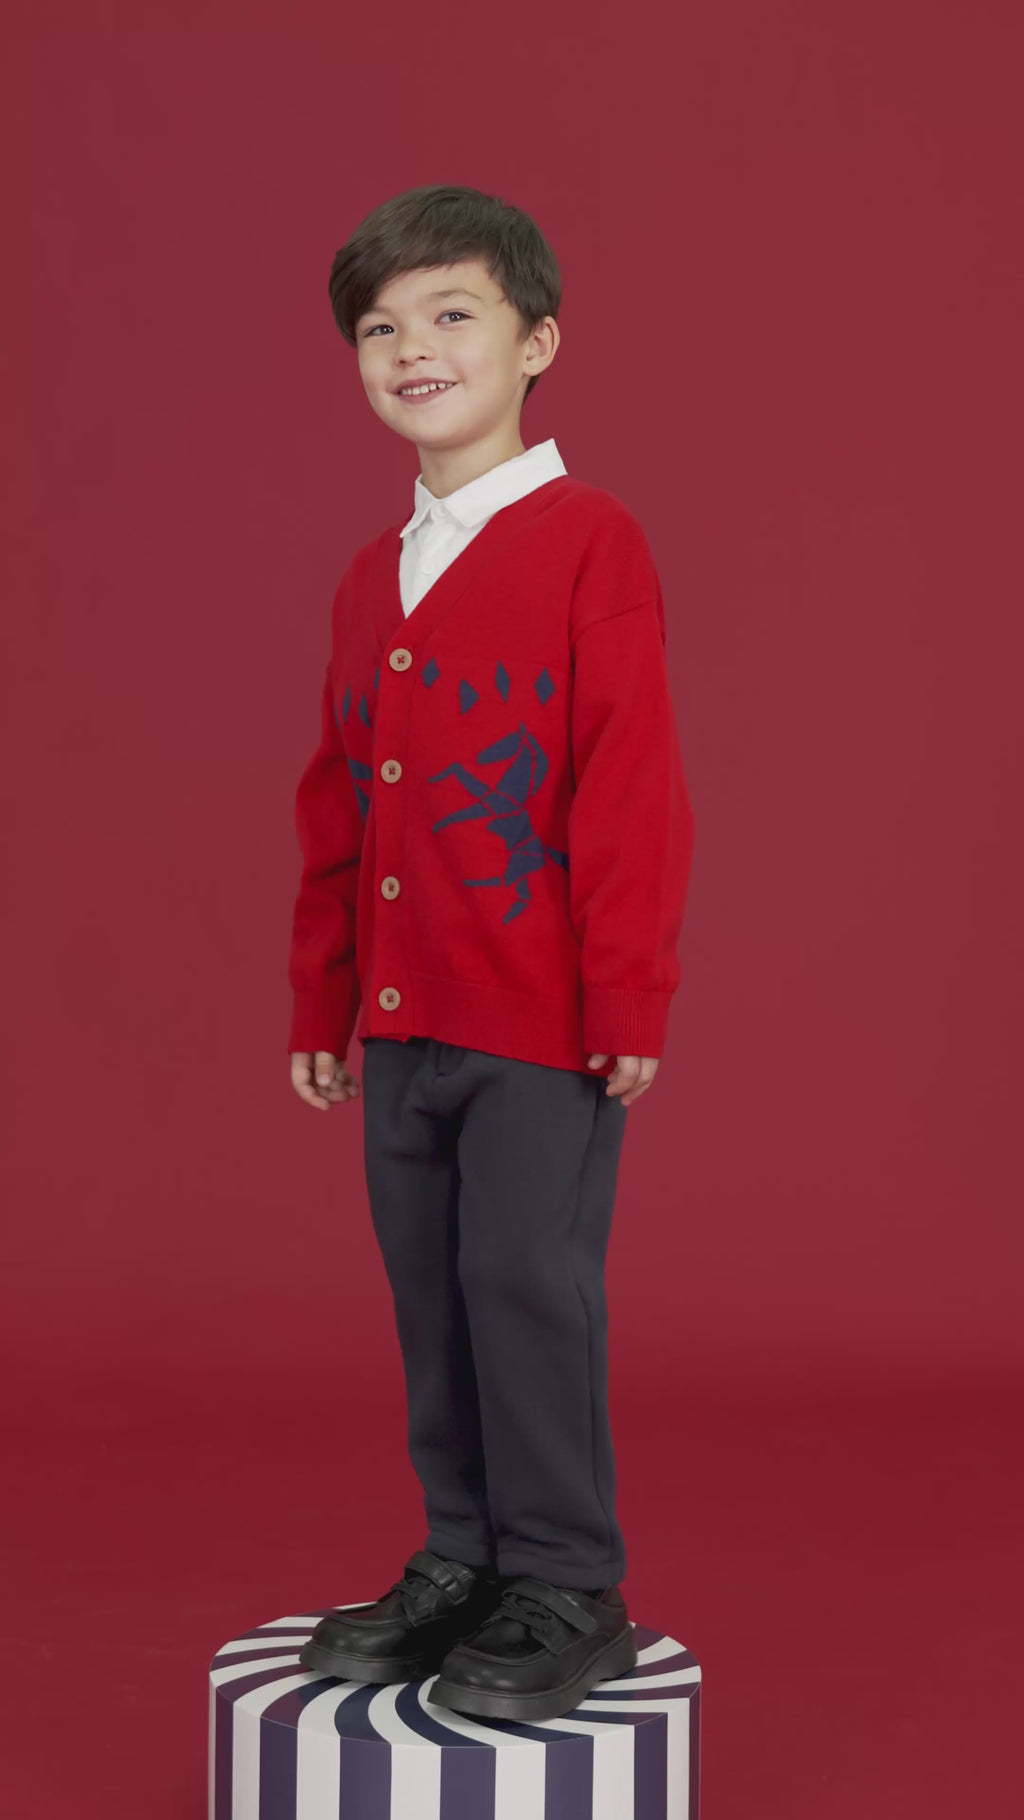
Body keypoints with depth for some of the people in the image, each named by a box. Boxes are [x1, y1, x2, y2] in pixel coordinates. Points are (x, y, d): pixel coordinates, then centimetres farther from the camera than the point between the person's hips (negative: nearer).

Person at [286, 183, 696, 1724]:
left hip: (543, 1020, -7)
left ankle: (569, 1591, 10)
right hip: (403, 1019, 7)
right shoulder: (371, 582, 13)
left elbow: (632, 786, -12)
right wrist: (322, 1005, 16)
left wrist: (629, 1000, -14)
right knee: (431, 1295, 12)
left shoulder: (588, 544, -8)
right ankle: (465, 1562, 26)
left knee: (530, 1283, -4)